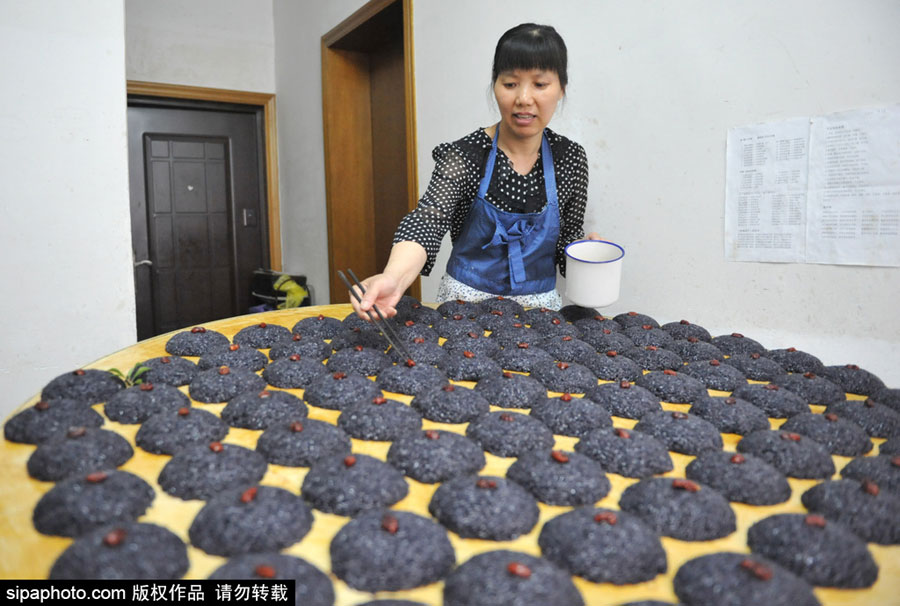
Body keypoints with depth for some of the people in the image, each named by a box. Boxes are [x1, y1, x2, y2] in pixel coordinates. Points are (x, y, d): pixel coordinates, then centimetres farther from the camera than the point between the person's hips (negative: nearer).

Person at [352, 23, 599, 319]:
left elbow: (567, 241, 9)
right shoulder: (464, 155, -10)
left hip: (539, 307, 3)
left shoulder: (571, 159, -1)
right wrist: (394, 278, -46)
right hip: (465, 303, -2)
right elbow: (426, 221, -26)